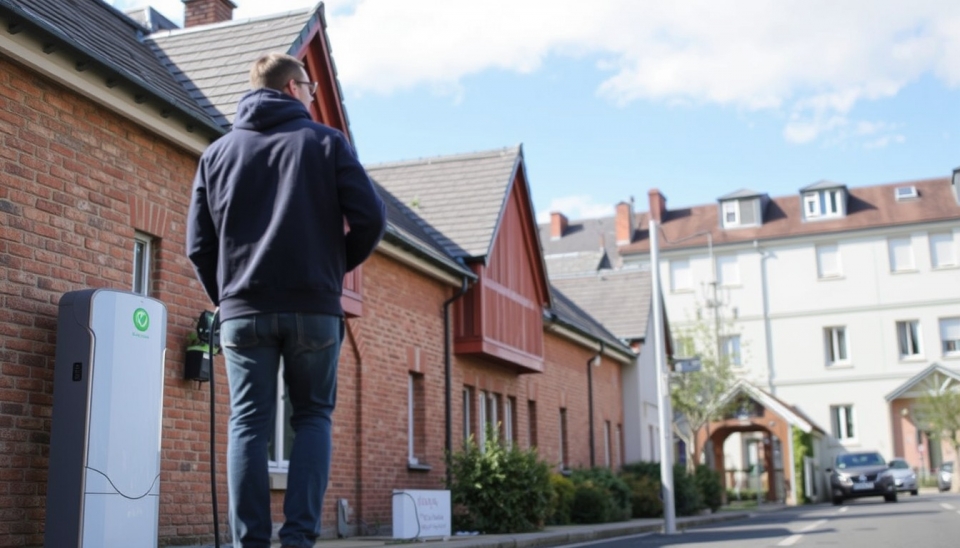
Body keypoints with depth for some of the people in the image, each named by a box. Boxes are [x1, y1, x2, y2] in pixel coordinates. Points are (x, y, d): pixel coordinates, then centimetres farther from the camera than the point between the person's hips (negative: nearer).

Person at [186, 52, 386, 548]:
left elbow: (198, 244, 8)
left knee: (248, 424, 5)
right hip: (314, 307, -2)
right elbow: (370, 218, -5)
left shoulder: (217, 152, 12)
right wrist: (339, 264, 12)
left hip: (243, 310, 2)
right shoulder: (326, 142, 4)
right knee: (313, 417, 8)